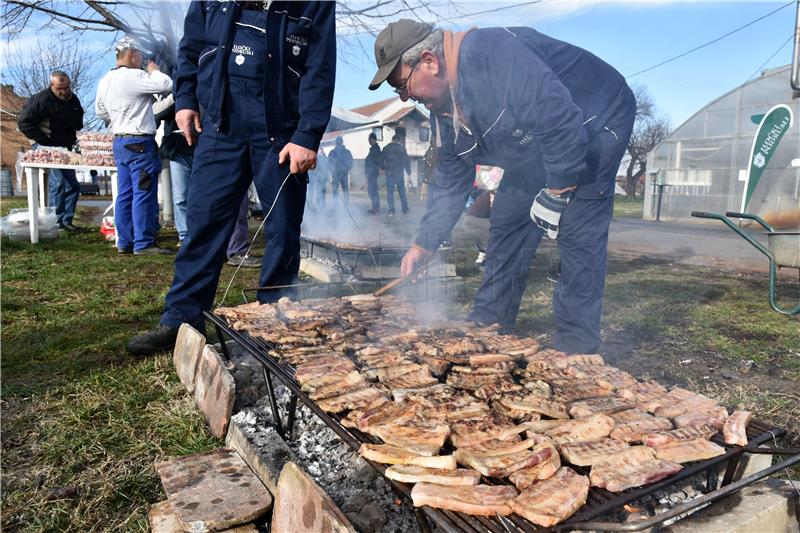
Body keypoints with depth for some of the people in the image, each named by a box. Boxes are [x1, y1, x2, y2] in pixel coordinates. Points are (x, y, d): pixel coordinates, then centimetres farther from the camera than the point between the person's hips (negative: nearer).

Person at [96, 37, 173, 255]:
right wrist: (154, 71, 3)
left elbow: (100, 110, 23)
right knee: (144, 194, -6)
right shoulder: (133, 76, -14)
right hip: (140, 142, -9)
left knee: (125, 194, 11)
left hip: (119, 141, 9)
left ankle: (125, 242, 15)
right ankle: (143, 244, -5)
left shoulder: (105, 81, 14)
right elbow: (166, 85, -15)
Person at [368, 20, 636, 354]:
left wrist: (556, 194, -27)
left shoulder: (494, 55, -34)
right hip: (534, 149, 9)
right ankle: (487, 326, 15)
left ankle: (576, 348, -8)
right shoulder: (444, 109, -4)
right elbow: (451, 184, 3)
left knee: (577, 233, -18)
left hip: (597, 123, -8)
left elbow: (563, 122, -36)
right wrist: (423, 245, 0)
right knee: (507, 225, 5)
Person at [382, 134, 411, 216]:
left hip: (389, 173, 0)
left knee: (390, 191, 2)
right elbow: (406, 160, 0)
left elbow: (382, 160, 11)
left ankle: (391, 210, -6)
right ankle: (405, 209, 11)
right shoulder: (401, 148, -1)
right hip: (399, 173, 0)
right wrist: (408, 171, 9)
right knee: (402, 191, 9)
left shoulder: (386, 148, 3)